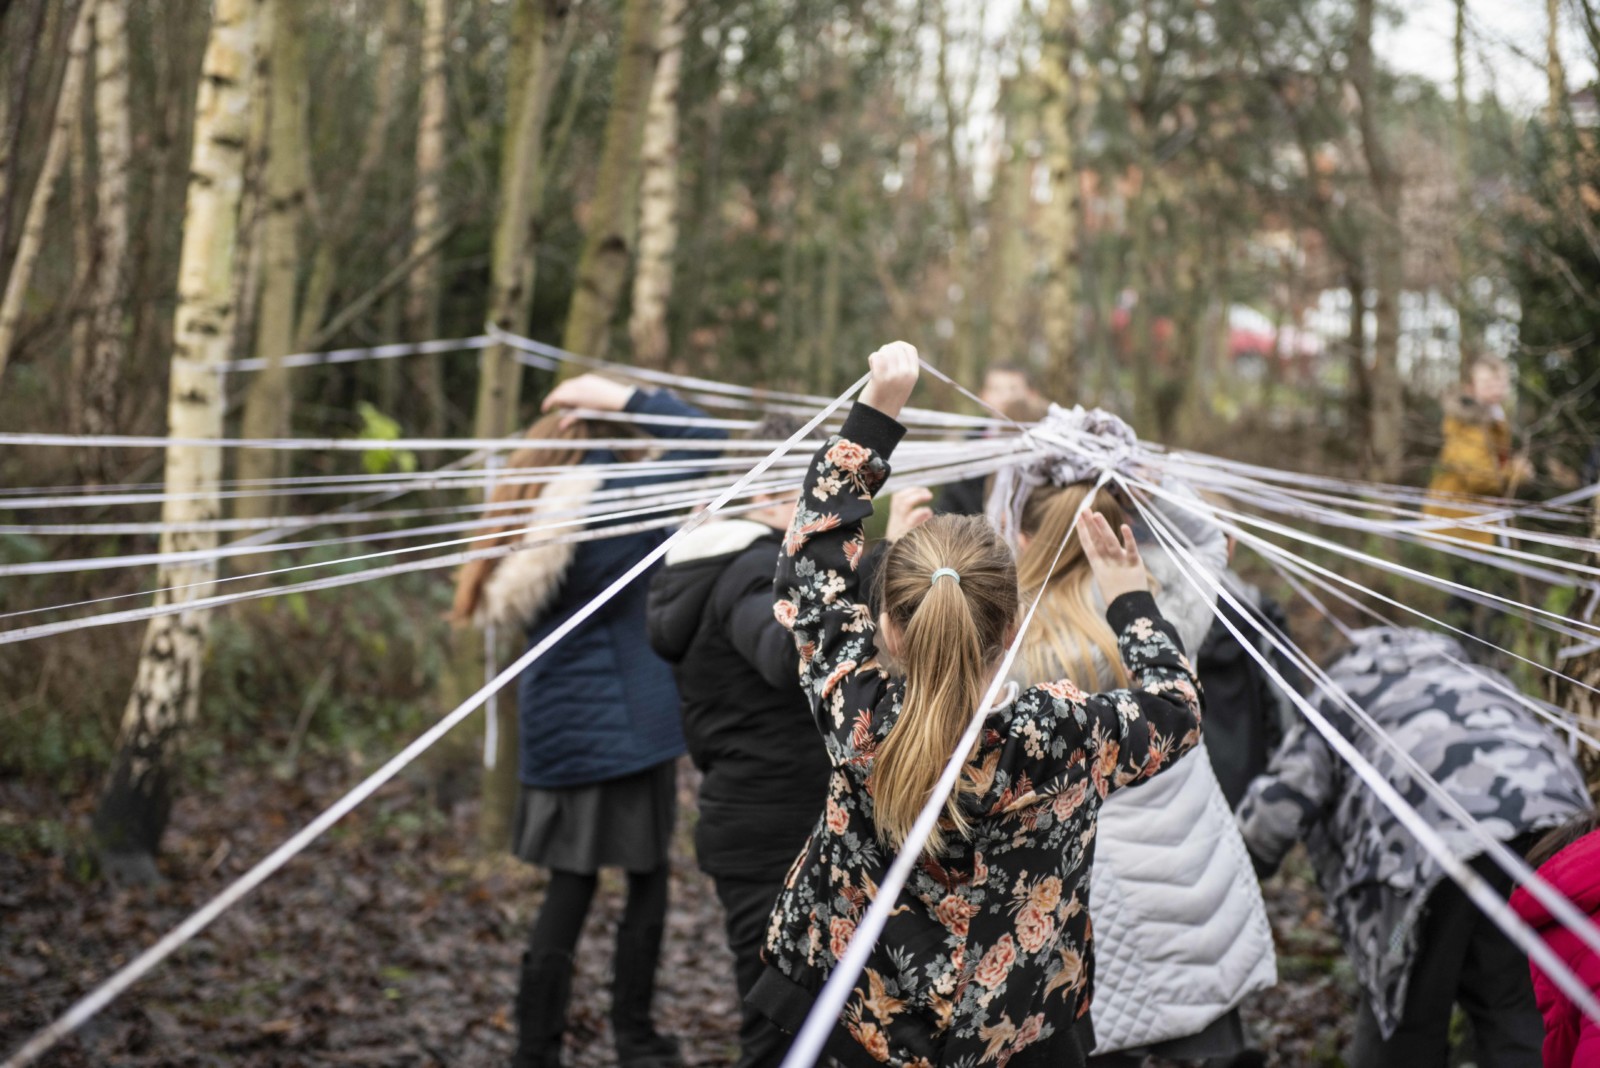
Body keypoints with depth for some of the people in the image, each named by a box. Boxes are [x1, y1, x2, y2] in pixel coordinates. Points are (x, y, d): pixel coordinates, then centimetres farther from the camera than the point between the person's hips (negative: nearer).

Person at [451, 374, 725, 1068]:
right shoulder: (612, 504, -14)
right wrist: (622, 397, -9)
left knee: (567, 890, 10)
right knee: (646, 883, 10)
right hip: (623, 726, -6)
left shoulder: (532, 516, 6)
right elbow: (702, 439, -14)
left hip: (553, 729, 6)